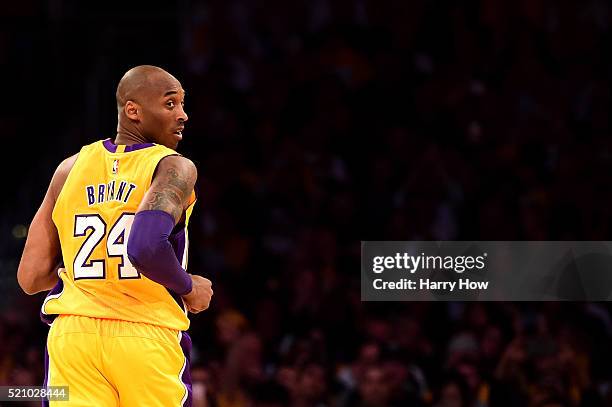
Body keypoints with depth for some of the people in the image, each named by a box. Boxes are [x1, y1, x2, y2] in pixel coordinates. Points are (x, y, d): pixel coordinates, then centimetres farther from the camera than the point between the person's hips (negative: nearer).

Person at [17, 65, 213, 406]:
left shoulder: (71, 169, 11)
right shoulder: (174, 168, -6)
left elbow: (31, 278, 9)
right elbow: (147, 247, -25)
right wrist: (189, 289, -7)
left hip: (72, 336, 4)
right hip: (148, 339, -4)